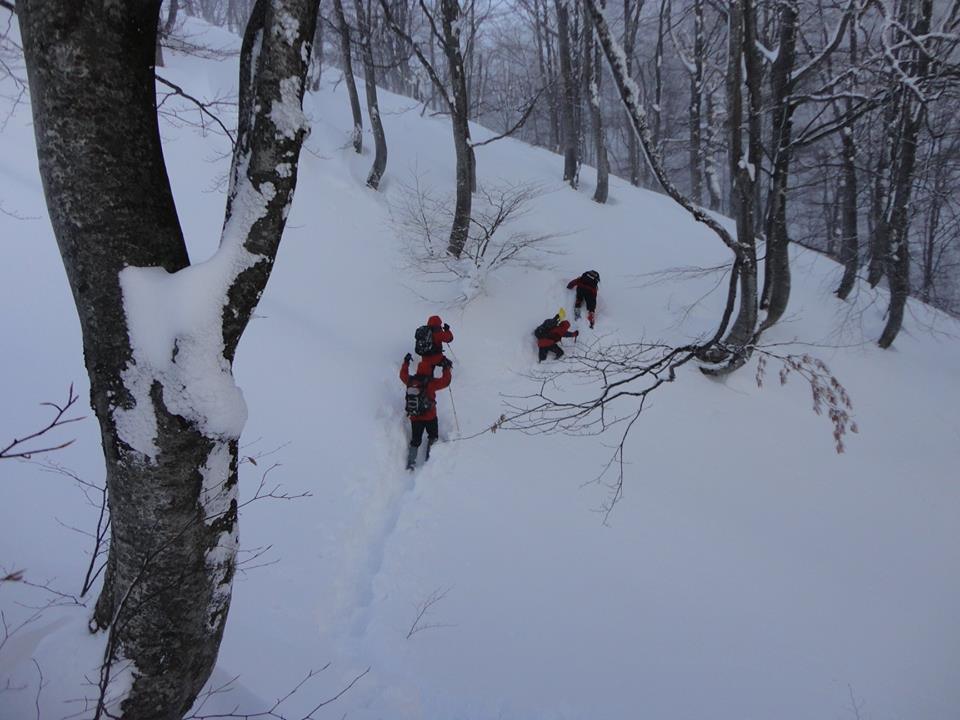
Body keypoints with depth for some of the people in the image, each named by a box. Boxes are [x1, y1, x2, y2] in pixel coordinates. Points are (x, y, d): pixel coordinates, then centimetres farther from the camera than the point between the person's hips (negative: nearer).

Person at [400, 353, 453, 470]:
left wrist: (406, 362, 28)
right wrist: (446, 369, -5)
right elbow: (445, 381, -19)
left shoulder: (410, 380, -6)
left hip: (414, 417, 4)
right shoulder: (430, 383, -20)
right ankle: (430, 455, 18)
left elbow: (403, 374, 15)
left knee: (415, 440, 14)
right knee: (433, 436, 21)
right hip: (430, 417, -4)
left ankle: (411, 462, 10)